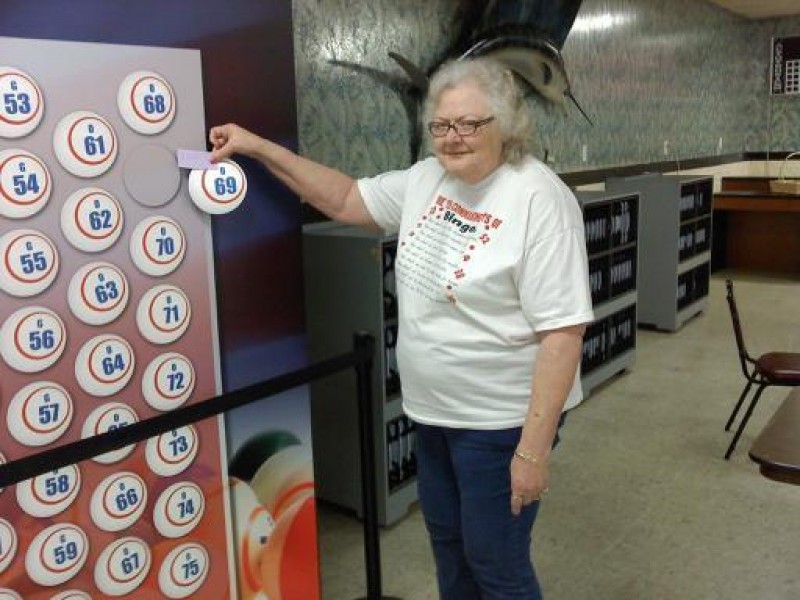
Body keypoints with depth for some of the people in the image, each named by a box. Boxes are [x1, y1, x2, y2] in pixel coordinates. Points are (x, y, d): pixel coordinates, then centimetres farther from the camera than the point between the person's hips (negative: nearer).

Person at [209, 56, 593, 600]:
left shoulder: (538, 199, -21)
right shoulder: (427, 178, 2)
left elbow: (562, 332, -24)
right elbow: (346, 199, 12)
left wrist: (534, 448, -25)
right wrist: (257, 147, 5)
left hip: (499, 420, -7)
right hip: (434, 411, 8)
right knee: (446, 542, 23)